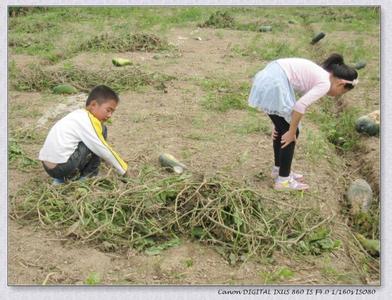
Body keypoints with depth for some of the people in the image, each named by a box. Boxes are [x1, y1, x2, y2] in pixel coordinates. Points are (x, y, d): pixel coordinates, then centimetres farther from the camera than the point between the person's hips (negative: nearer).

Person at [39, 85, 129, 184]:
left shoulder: (79, 114, 18)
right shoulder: (89, 120, -9)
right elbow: (103, 150, -9)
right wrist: (124, 170, 0)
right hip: (63, 167, -9)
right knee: (102, 130, -2)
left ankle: (60, 179, 19)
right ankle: (87, 176, 5)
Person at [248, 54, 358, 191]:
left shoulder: (317, 74, 23)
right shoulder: (325, 83, -5)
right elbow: (300, 105, -16)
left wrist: (279, 122, 26)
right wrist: (292, 132, -6)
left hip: (267, 78, 9)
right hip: (274, 84, -9)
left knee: (283, 129, 22)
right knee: (289, 132, 4)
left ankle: (278, 169, 37)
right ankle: (283, 180, 13)